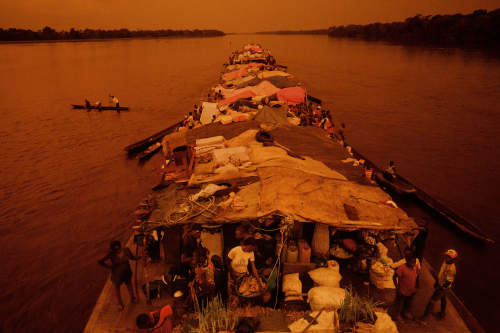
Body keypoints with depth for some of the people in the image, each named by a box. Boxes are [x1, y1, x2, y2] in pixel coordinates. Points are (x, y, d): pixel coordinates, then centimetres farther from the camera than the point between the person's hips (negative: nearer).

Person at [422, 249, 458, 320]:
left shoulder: (452, 269, -33)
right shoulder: (445, 262, -8)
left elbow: (448, 282, -26)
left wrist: (441, 288, -18)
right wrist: (437, 282, 16)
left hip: (444, 288, -8)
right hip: (440, 284, 8)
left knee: (432, 300, 1)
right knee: (443, 299, 27)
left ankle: (425, 316, 15)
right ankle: (443, 313, 49)